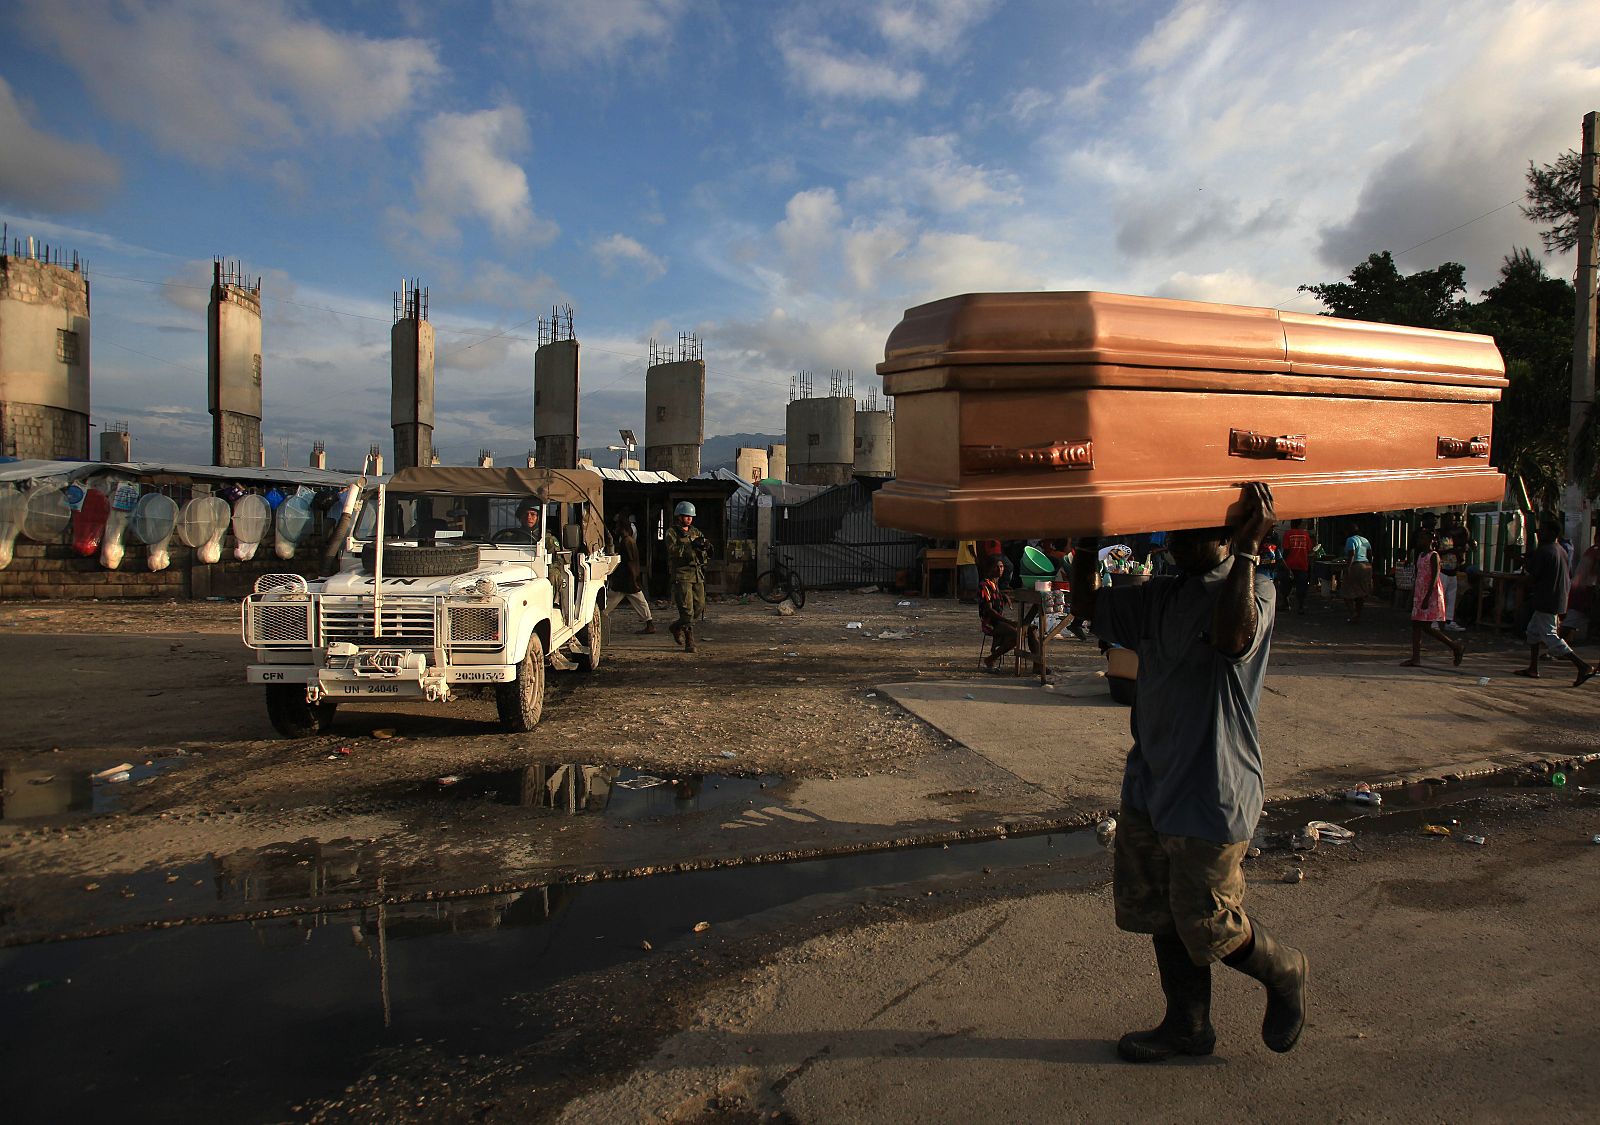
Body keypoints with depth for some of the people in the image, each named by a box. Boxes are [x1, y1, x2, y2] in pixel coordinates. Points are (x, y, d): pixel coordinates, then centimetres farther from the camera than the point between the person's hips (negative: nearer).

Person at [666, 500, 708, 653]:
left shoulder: (695, 532, 18)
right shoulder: (672, 532, -1)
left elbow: (705, 545, 7)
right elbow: (673, 550, -17)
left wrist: (704, 545, -17)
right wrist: (691, 546, -26)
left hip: (697, 574, 6)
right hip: (682, 574, -6)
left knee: (699, 607, 7)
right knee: (686, 609, -9)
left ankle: (678, 626, 30)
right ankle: (689, 643, -4)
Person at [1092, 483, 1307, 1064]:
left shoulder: (1252, 589, -12)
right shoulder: (1159, 596, 9)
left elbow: (1233, 637, -35)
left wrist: (1248, 550, -33)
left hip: (1212, 794, -7)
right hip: (1149, 786, 7)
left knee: (1209, 928, 5)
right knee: (1159, 914, 16)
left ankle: (1285, 974, 35)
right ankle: (1187, 1026, 34)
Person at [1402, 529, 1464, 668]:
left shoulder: (1433, 556, -10)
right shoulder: (1420, 555, 15)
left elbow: (1434, 578, -16)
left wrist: (1427, 597, -22)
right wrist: (1413, 598, 17)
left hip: (1431, 595, -8)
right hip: (1420, 595, 8)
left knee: (1427, 627, -9)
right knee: (1415, 625, 2)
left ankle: (1456, 646, 8)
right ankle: (1416, 659, 1)